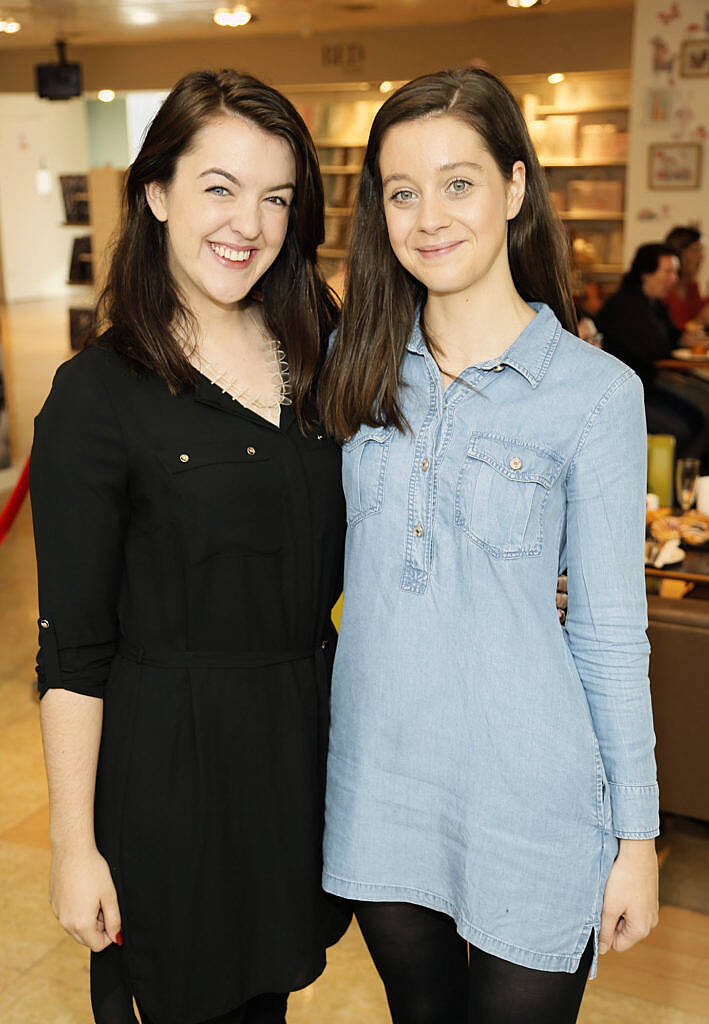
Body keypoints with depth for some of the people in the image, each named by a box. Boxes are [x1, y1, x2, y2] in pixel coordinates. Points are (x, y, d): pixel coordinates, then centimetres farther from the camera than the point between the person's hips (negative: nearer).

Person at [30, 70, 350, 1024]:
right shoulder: (98, 392, -13)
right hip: (168, 757, -4)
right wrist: (74, 844, -10)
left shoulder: (321, 361, 3)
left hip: (308, 733, 5)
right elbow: (73, 648, -11)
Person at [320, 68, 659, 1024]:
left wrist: (638, 835, -4)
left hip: (529, 800, -3)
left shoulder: (596, 391, -10)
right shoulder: (358, 364, 1)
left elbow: (611, 630, -6)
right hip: (377, 775, 4)